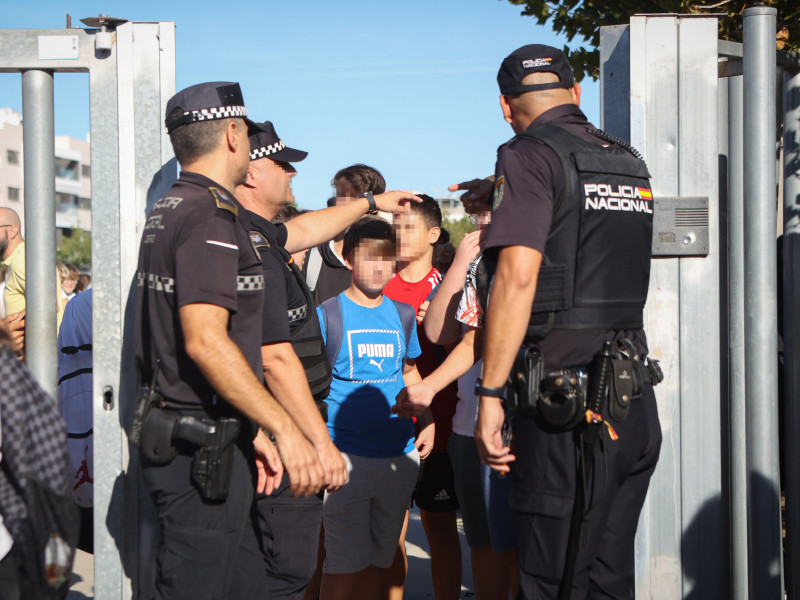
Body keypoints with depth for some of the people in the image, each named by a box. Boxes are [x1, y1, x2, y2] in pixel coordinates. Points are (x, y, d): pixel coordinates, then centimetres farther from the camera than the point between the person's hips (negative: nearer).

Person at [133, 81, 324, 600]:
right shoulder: (211, 216, -15)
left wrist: (248, 430, 22)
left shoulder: (166, 212, 16)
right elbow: (206, 340, -25)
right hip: (202, 449, -10)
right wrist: (285, 430, -23)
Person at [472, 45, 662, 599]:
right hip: (637, 406, 8)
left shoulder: (530, 157, -7)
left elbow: (518, 274, -18)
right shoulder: (631, 163, 16)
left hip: (567, 403, -7)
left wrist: (490, 394, -17)